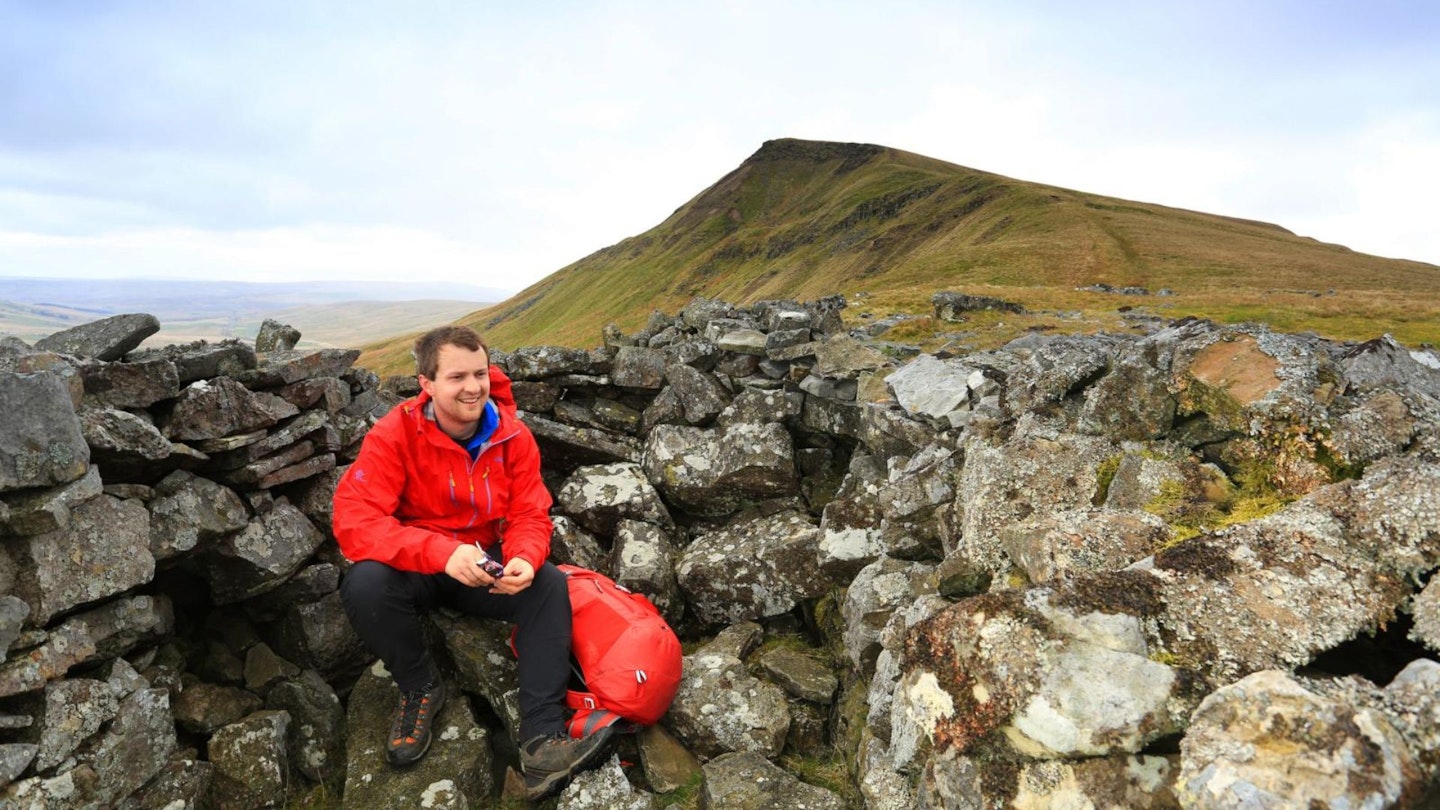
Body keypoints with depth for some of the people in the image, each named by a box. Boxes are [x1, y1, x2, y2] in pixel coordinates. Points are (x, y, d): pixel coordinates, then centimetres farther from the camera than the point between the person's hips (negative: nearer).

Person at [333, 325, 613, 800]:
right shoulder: (394, 435, -20)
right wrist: (442, 553, -43)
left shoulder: (513, 436, -10)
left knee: (549, 583, -24)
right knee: (366, 584, -33)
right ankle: (420, 688, -4)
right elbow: (353, 520, -28)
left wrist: (524, 560, -33)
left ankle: (541, 740, -27)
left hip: (485, 566, 2)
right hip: (416, 568, -2)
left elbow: (530, 516, -8)